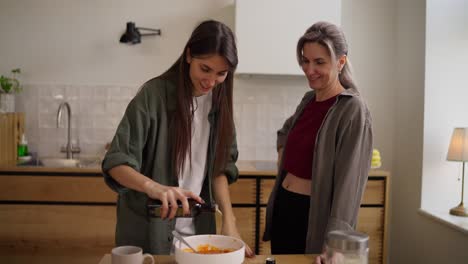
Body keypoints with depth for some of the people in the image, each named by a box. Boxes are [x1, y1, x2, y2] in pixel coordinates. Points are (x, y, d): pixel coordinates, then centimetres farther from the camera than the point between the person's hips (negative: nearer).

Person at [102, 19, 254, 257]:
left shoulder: (219, 101, -2)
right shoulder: (154, 94, -17)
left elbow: (220, 167, 2)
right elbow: (116, 162, -18)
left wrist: (228, 220, -9)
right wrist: (153, 187, -36)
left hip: (197, 228, 4)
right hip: (148, 230, -4)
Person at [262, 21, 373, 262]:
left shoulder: (352, 109, -15)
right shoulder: (309, 99, 6)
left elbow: (349, 182, -22)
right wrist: (282, 153, 9)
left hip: (313, 213, -7)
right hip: (282, 207, 7)